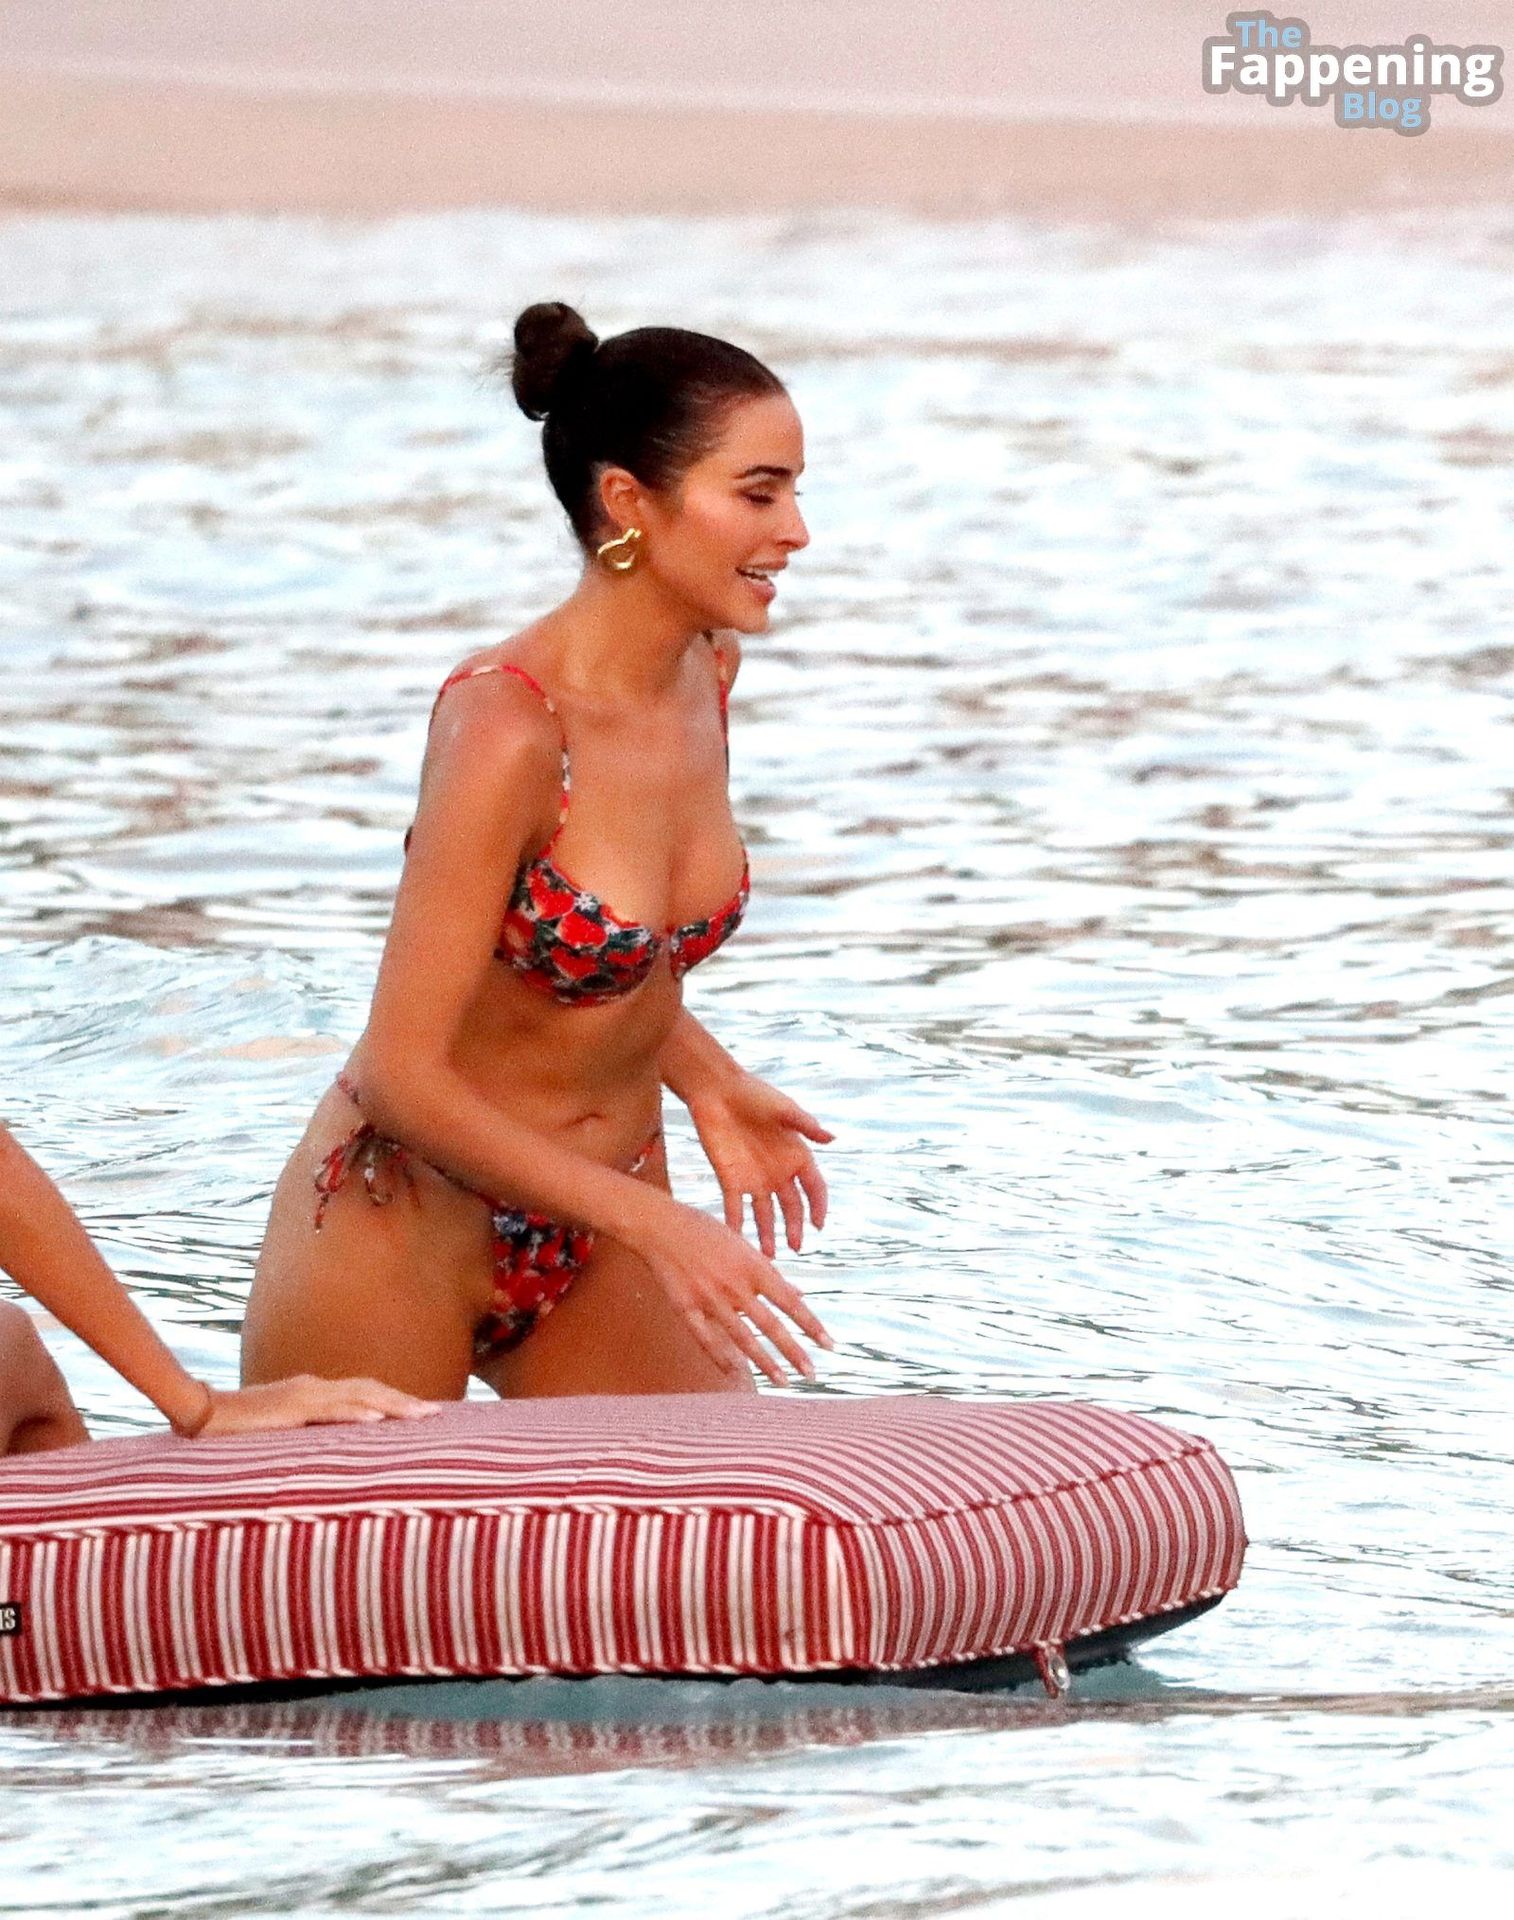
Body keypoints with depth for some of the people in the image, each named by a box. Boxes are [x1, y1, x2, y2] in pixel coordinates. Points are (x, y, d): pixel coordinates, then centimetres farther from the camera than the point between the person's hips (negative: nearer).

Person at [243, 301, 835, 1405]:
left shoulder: (706, 671, -1)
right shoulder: (507, 725, -24)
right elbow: (404, 1076, -24)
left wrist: (709, 1085, 0)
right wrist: (656, 1225, -26)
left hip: (587, 1228, 7)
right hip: (403, 1231, -7)